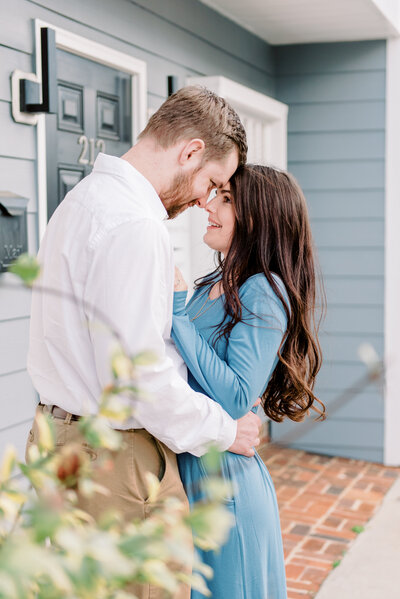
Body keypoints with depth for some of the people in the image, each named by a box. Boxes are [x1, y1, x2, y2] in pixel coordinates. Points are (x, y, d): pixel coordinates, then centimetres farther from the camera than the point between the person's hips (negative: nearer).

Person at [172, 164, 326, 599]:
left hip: (226, 479, -8)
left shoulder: (263, 293, -16)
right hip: (197, 474, 8)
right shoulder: (210, 287, 8)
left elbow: (236, 399, -25)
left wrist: (177, 311, -21)